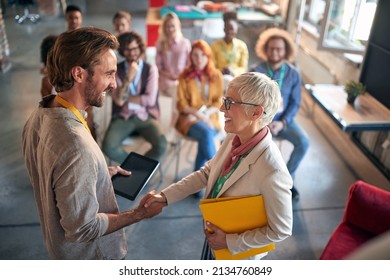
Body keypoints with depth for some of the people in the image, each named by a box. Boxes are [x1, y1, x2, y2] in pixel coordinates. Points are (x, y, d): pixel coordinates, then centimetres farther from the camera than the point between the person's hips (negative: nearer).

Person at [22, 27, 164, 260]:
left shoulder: (39, 117, -10)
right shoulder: (75, 145, -39)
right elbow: (82, 228, -30)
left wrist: (101, 172, 4)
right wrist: (140, 214, -20)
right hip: (90, 255, -7)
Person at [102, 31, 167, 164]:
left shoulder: (151, 69, 0)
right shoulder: (116, 70, 0)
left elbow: (150, 100, -10)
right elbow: (118, 100, -12)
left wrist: (125, 98, -6)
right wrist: (129, 77, -21)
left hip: (146, 116, 0)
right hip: (122, 117, 1)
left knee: (161, 145, -26)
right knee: (108, 146, -26)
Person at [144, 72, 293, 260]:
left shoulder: (272, 172, -37)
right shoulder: (233, 139, -16)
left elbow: (281, 230, -25)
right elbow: (207, 172, -2)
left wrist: (230, 242, -20)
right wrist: (166, 196, -8)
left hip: (238, 250, -6)